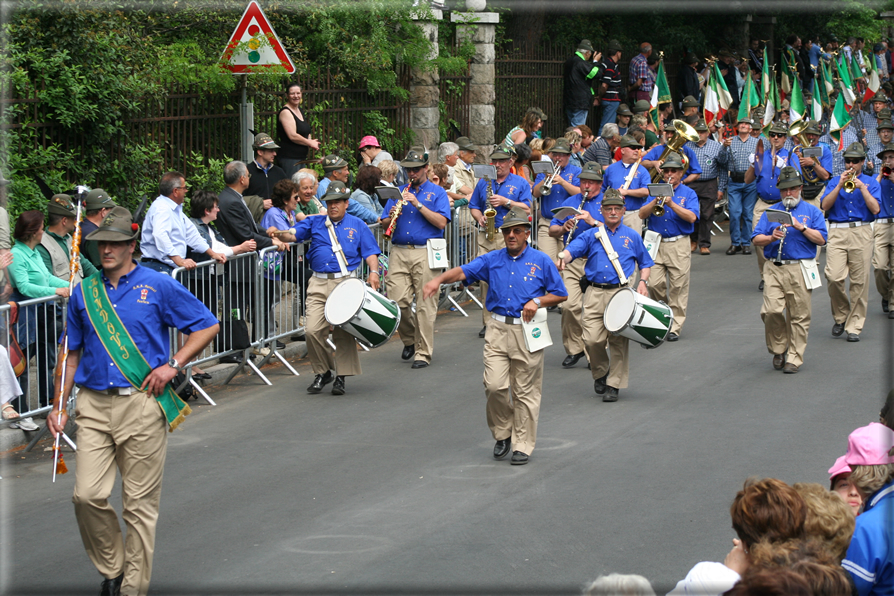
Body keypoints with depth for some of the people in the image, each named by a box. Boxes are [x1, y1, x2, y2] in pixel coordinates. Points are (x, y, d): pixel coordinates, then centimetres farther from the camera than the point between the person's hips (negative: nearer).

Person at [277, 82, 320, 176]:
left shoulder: (299, 110, 15)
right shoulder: (286, 112, -12)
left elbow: (306, 132, 27)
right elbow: (292, 136, -21)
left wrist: (310, 141, 4)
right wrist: (310, 143, -9)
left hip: (302, 157, 9)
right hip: (290, 158, -9)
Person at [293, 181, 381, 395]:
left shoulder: (357, 225, 13)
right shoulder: (315, 223, 16)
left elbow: (370, 252, 9)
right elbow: (294, 233, 6)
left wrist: (374, 272, -8)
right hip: (319, 283, 1)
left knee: (343, 333, -2)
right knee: (313, 330, -11)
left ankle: (341, 377, 8)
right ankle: (322, 372, 8)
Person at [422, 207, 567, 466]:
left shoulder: (541, 261, 4)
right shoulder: (492, 260, 10)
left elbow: (560, 294, 7)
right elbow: (463, 271, 0)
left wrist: (537, 301, -10)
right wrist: (439, 280, -18)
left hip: (527, 332, -2)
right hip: (498, 329, 2)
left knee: (525, 391, 1)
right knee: (495, 385, -9)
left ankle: (523, 445, 9)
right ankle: (502, 434, 13)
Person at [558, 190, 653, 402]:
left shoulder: (632, 236, 15)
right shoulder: (591, 235, 12)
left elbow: (645, 263, 21)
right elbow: (572, 249, -4)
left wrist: (643, 281, 1)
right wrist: (563, 258, -28)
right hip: (595, 293, 0)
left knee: (618, 341, -4)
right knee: (592, 339, -9)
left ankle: (614, 384, 4)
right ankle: (600, 373, 18)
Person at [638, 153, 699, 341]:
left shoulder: (688, 193, 5)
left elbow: (692, 217, -11)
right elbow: (642, 214, 2)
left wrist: (672, 204, -19)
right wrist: (656, 201, -14)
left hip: (679, 245, -2)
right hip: (656, 243, 2)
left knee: (678, 287, -4)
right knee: (654, 284, -7)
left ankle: (675, 327, 1)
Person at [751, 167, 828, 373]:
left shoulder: (812, 211, 10)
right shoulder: (771, 212, 16)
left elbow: (821, 239, -2)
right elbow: (756, 240, 9)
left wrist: (801, 227, -14)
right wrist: (771, 238, -11)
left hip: (800, 270, -1)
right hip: (773, 269, 1)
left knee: (799, 316, -1)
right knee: (771, 311, -13)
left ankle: (794, 358, 8)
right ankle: (778, 349, 9)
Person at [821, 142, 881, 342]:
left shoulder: (871, 183, 11)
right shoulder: (835, 181, 15)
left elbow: (875, 209, -4)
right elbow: (825, 205, 1)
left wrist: (861, 187, -10)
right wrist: (840, 185, -7)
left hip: (861, 233, 0)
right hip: (837, 233, 1)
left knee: (859, 281, -3)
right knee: (834, 277, -14)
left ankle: (854, 325, 4)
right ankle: (840, 316, 9)